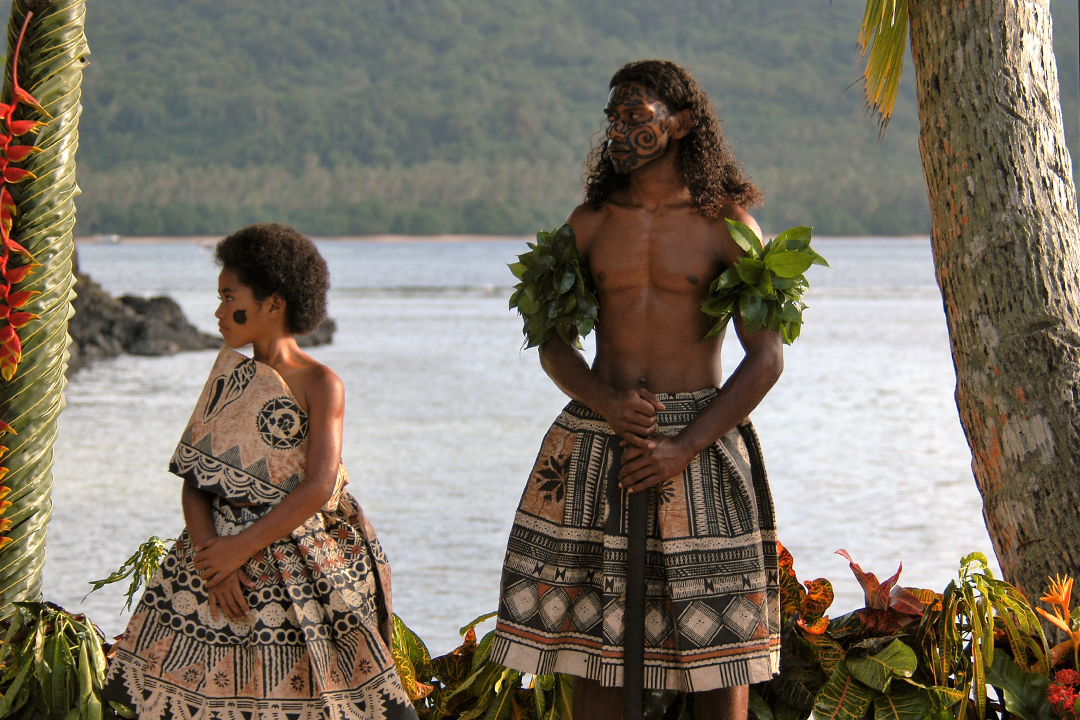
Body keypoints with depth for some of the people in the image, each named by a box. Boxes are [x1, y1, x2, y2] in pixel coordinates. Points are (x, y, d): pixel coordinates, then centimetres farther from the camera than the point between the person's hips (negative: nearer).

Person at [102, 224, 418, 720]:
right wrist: (211, 554, -11)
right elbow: (194, 483, 5)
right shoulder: (227, 379, 10)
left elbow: (317, 488, -13)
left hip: (301, 579, -4)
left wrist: (241, 547, -13)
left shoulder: (320, 385, -5)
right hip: (218, 556, 4)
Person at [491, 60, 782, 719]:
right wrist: (605, 401, -12)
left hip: (701, 440, -3)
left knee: (718, 640, -2)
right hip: (597, 438, 3)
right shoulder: (590, 223, 10)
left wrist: (683, 448, -14)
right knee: (593, 636, 2)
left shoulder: (727, 222, 0)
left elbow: (767, 357, -5)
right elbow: (553, 345, 10)